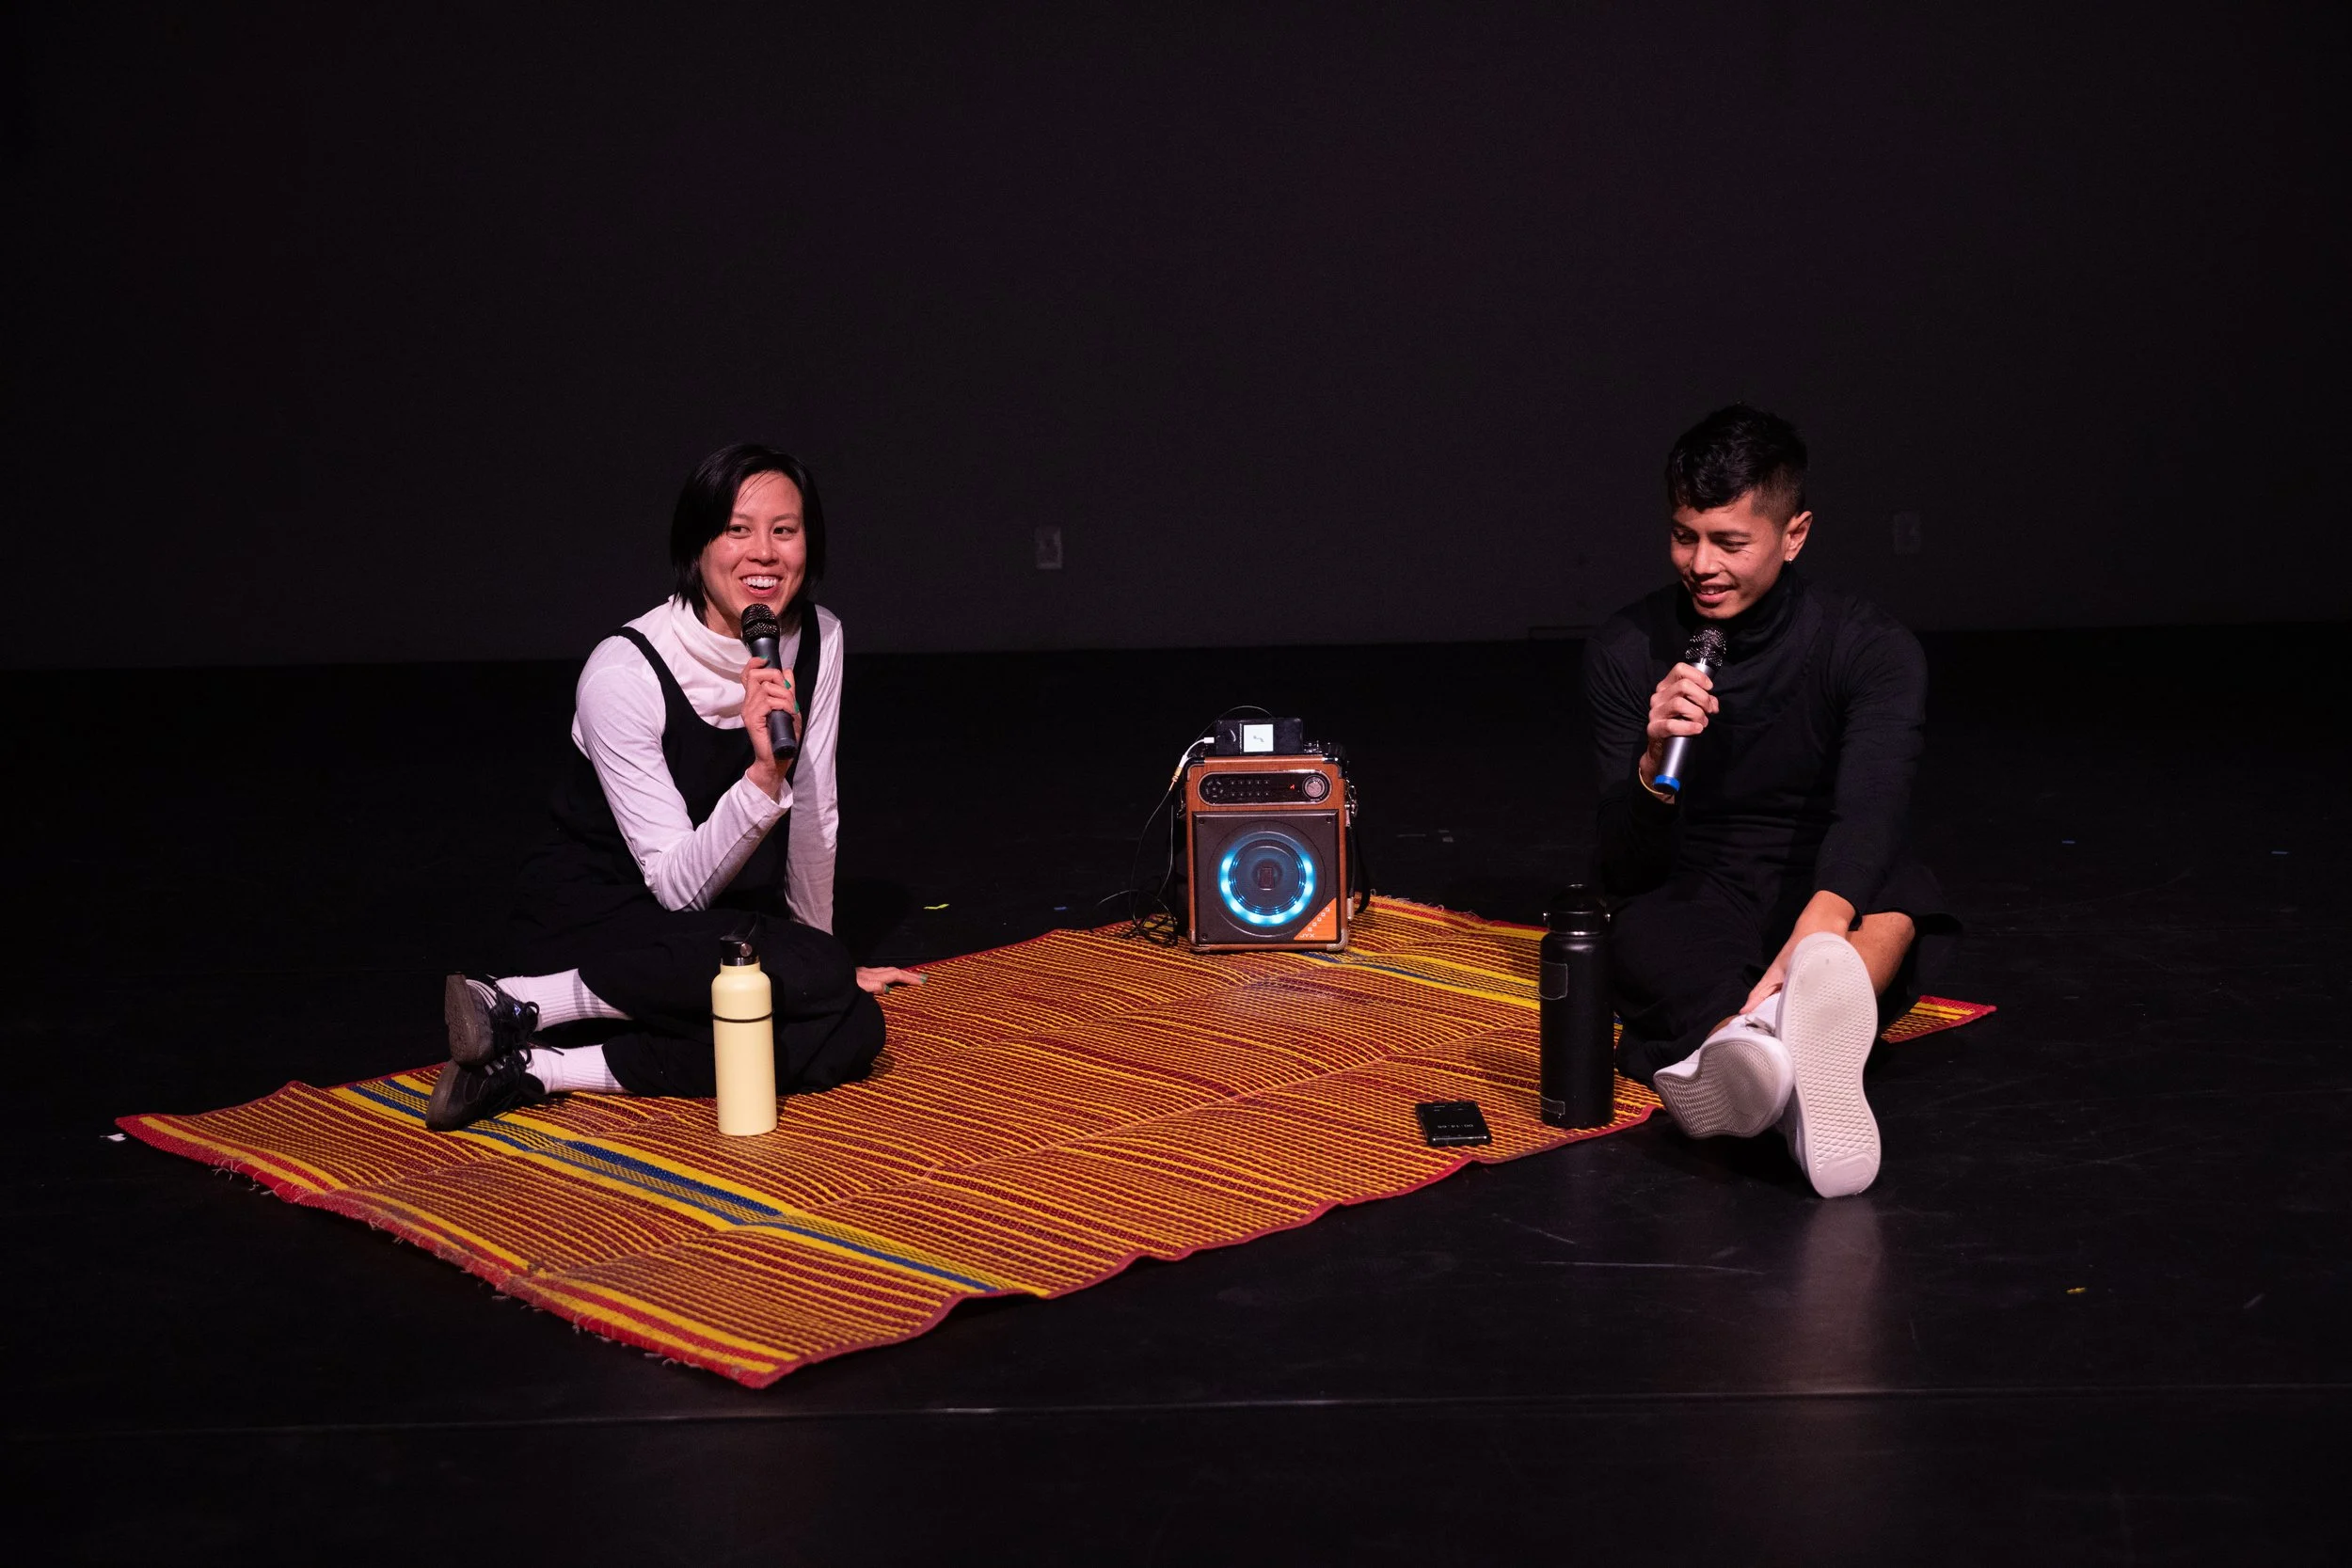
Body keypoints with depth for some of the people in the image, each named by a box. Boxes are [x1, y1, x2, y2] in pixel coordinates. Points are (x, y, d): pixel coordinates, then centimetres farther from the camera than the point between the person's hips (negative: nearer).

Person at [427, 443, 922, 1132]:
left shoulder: (818, 642, -6)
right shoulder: (624, 670, -22)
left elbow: (814, 815, 4)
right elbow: (679, 883, -22)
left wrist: (822, 961, 12)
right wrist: (766, 773, -37)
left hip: (721, 915, 6)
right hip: (591, 917, -6)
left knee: (851, 1030, -25)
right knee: (812, 973, -32)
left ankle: (538, 1070, -24)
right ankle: (519, 1006, -24)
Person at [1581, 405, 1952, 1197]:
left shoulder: (1872, 649, -8)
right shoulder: (1627, 649, -3)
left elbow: (1868, 812, -27)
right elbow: (1623, 877, -6)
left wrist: (1811, 944, -48)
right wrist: (1653, 766, -28)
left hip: (1833, 908, 0)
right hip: (1693, 911, 0)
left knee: (1897, 891, -36)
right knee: (1644, 935, -36)